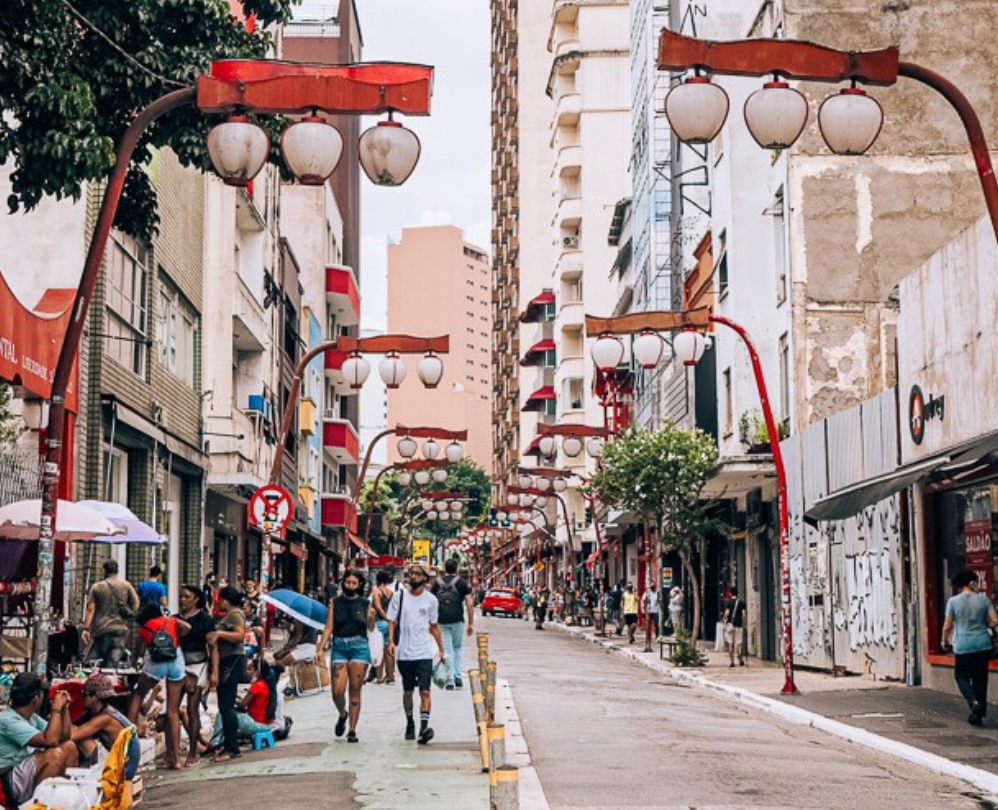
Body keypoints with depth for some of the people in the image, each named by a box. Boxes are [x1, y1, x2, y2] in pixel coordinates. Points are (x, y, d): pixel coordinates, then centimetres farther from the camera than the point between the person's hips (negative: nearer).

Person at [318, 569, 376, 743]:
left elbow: (370, 629, 4)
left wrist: (371, 618, -17)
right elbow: (328, 628, 4)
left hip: (359, 647, 0)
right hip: (339, 647, 1)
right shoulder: (335, 603, 6)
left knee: (355, 691, 0)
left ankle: (352, 730, 7)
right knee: (337, 691, -6)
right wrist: (321, 648, -5)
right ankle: (342, 715, 27)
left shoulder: (365, 603, 5)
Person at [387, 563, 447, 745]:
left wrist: (442, 649, 11)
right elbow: (391, 621, 4)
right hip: (404, 653, 1)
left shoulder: (431, 600, 4)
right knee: (407, 691, 12)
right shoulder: (399, 596, 2)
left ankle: (424, 726, -20)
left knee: (425, 691, -13)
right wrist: (391, 640, -11)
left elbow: (434, 626, 12)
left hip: (424, 653, -1)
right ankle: (409, 723, 30)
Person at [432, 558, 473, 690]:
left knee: (447, 650, 5)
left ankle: (449, 681, 2)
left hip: (442, 621, 1)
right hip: (457, 620, -1)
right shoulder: (461, 583, 1)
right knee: (458, 647, 18)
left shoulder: (437, 583, 7)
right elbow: (469, 604, -3)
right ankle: (457, 676, 9)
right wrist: (471, 623, 2)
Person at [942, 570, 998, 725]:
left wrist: (945, 641, 14)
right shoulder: (983, 599, -2)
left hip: (963, 646, -2)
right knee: (980, 678, 11)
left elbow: (947, 626, -3)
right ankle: (978, 714, 13)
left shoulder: (953, 601, -6)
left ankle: (974, 701, -14)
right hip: (983, 645, 2)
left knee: (961, 676, 11)